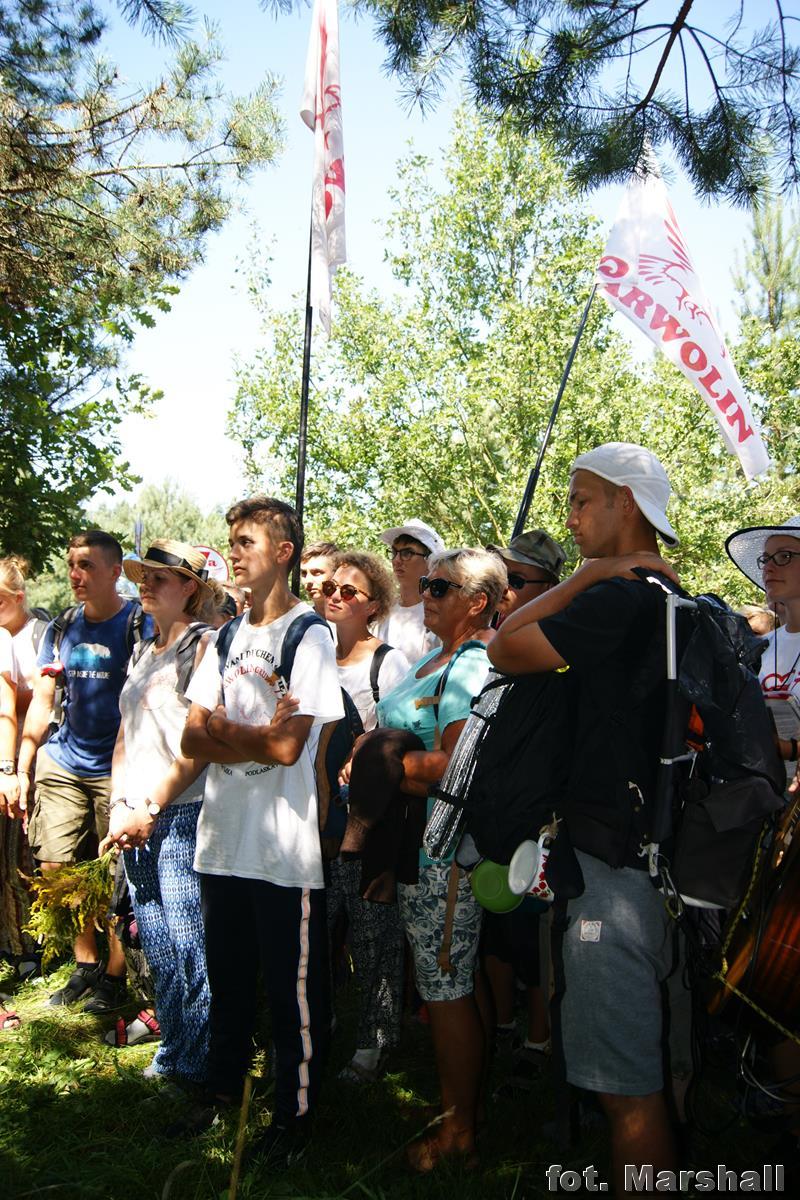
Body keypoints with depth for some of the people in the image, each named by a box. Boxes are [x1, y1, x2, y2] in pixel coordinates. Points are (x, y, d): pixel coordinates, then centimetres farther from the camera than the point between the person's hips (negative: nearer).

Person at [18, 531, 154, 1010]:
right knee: (55, 869, 6)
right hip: (63, 765, 5)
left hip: (116, 770, -5)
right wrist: (21, 767, 6)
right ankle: (85, 964, 23)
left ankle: (114, 974, 17)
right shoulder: (61, 628, 7)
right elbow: (41, 702, 11)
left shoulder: (140, 625, -9)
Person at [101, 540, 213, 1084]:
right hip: (136, 821, 7)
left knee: (189, 943, -4)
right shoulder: (145, 652, 18)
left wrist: (151, 808, -12)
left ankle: (197, 1065, 9)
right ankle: (173, 1049, 26)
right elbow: (126, 736, 18)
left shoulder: (204, 645, -6)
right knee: (156, 943, 12)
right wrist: (120, 806, 5)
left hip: (182, 815, -7)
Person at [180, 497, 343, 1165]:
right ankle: (225, 1090, 38)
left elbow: (287, 744, -18)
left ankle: (295, 1114, 23)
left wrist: (221, 730, -4)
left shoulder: (309, 634, -9)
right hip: (222, 836, 7)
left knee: (294, 986, 6)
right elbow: (192, 739, 5)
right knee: (228, 977, 20)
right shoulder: (228, 637, 12)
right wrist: (249, 740, -12)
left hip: (284, 845, -6)